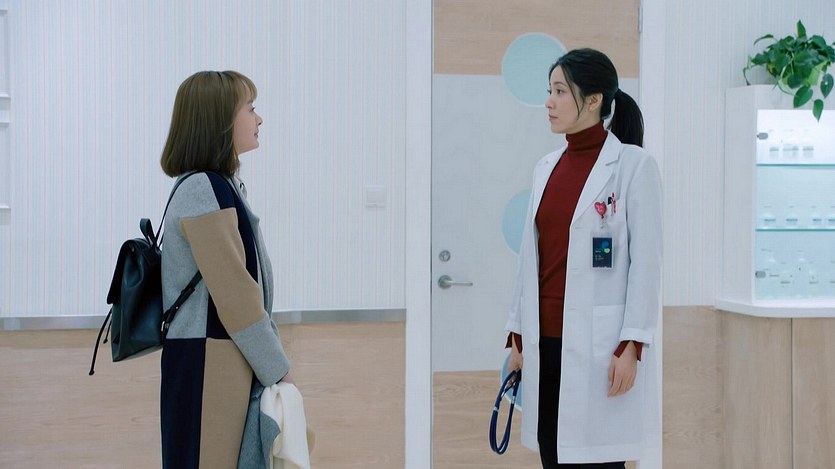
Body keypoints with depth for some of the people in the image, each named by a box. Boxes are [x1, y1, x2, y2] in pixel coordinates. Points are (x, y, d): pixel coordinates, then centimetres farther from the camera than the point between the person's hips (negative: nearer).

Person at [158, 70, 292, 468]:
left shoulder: (219, 187, 13)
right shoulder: (203, 192, -16)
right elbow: (235, 298, -18)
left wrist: (272, 364, 13)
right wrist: (279, 370, -11)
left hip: (228, 363, 9)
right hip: (209, 365, -9)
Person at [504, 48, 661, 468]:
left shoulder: (633, 164, -6)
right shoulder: (547, 167, 12)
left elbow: (646, 262, -9)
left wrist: (631, 347, -14)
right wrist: (517, 337, 13)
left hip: (598, 344, -6)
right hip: (545, 341, 6)